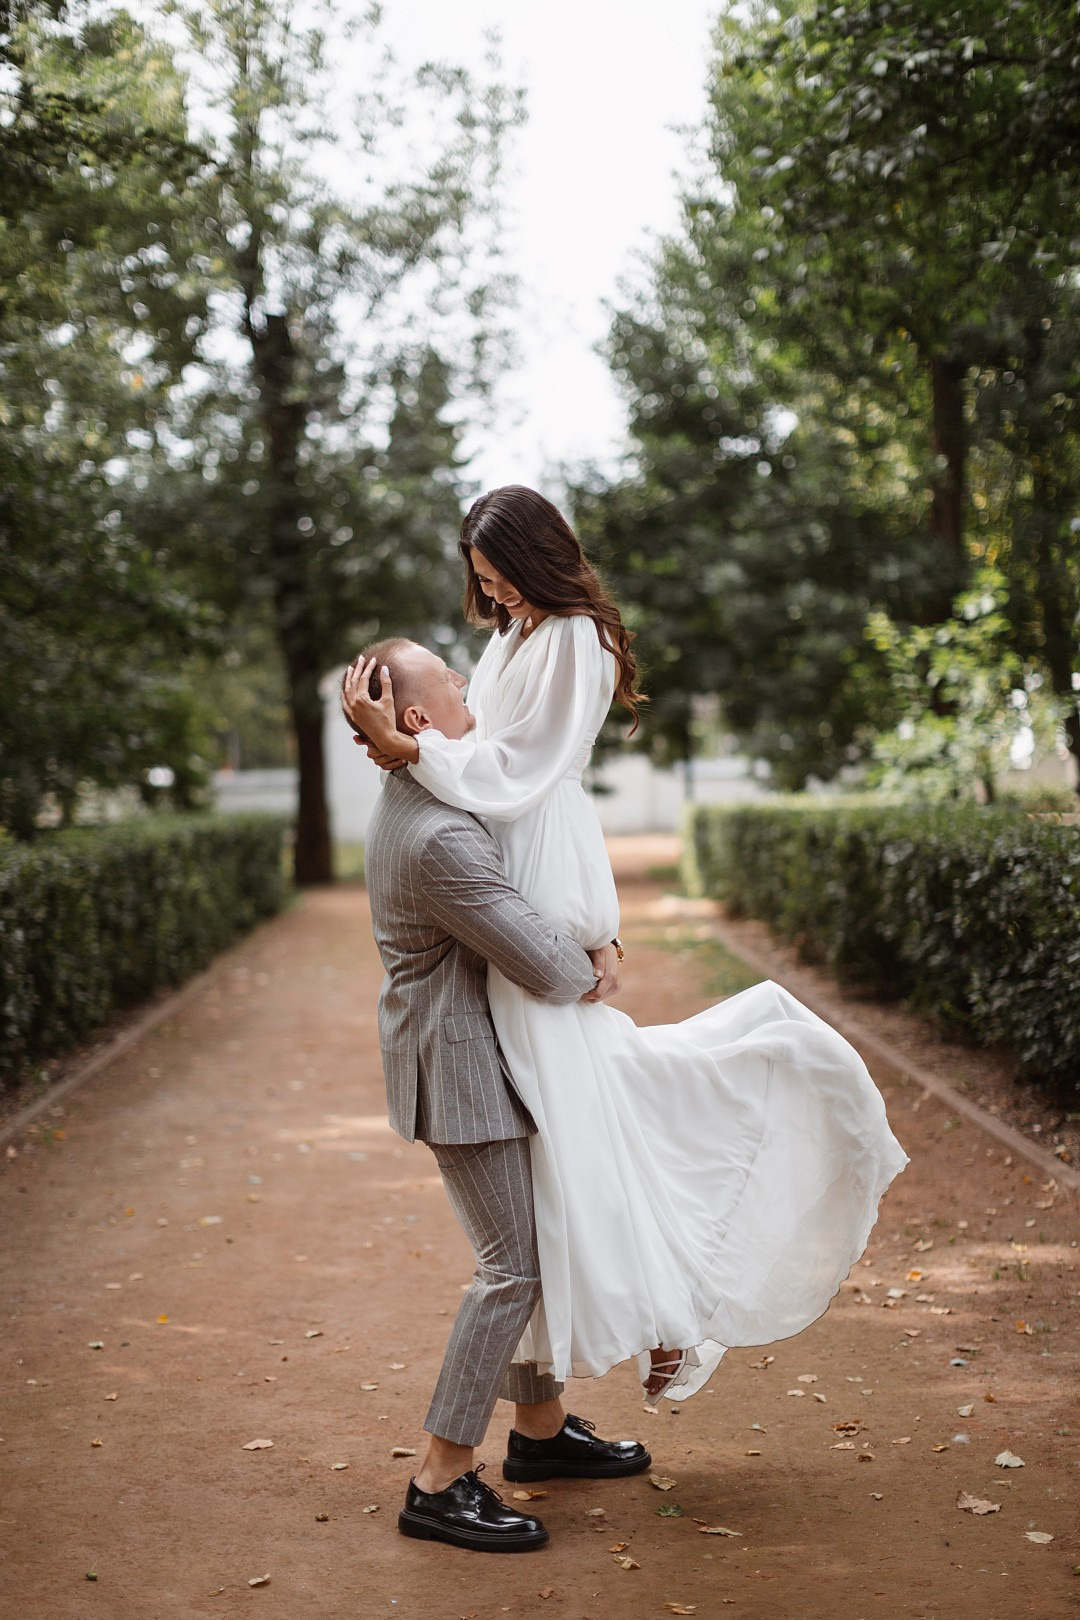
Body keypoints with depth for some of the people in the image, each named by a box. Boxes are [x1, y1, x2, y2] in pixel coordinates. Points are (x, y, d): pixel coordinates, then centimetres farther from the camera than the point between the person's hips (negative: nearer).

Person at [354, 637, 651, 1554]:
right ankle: (441, 1484, 2)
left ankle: (541, 1428, 33)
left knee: (538, 1243, 18)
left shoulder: (413, 806, 9)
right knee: (512, 1269, -6)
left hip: (471, 1057, 11)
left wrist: (595, 946, 1)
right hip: (461, 1072, -11)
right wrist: (588, 977, -2)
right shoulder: (439, 839, -27)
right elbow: (542, 968, -25)